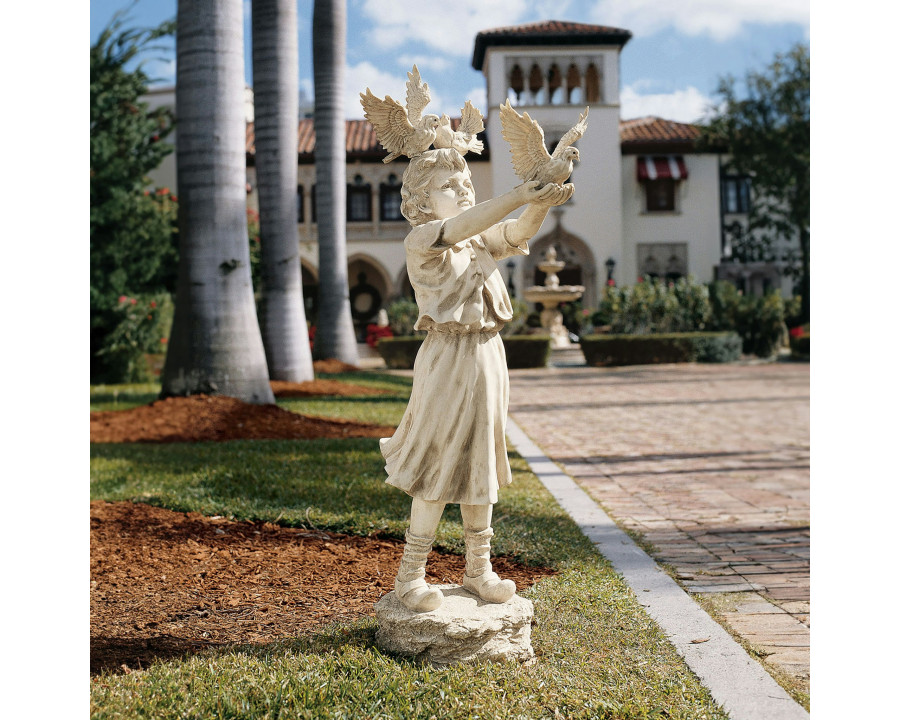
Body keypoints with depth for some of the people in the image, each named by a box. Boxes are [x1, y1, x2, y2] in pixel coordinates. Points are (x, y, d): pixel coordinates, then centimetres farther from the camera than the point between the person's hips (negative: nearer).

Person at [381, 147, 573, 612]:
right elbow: (461, 227, -26)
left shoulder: (483, 240, 12)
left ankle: (478, 569, 23)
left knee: (480, 465, 12)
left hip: (488, 356, 7)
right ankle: (410, 576, 10)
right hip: (447, 358, -7)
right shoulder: (420, 240, -7)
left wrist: (543, 202, -26)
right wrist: (516, 196, -35)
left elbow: (520, 231, -5)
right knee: (439, 469, -3)